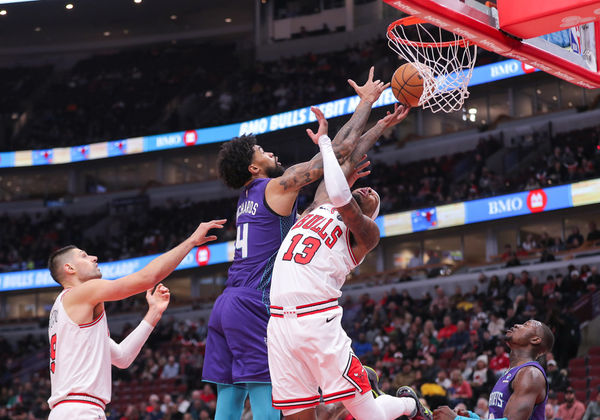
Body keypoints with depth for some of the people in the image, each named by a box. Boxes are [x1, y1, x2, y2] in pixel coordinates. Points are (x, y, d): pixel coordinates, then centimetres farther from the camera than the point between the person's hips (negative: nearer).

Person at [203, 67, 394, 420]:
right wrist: (366, 102, 7)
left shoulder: (249, 195, 19)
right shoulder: (277, 188, -4)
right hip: (253, 305, -9)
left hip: (227, 306, 9)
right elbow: (340, 151, -3)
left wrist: (322, 134, 41)